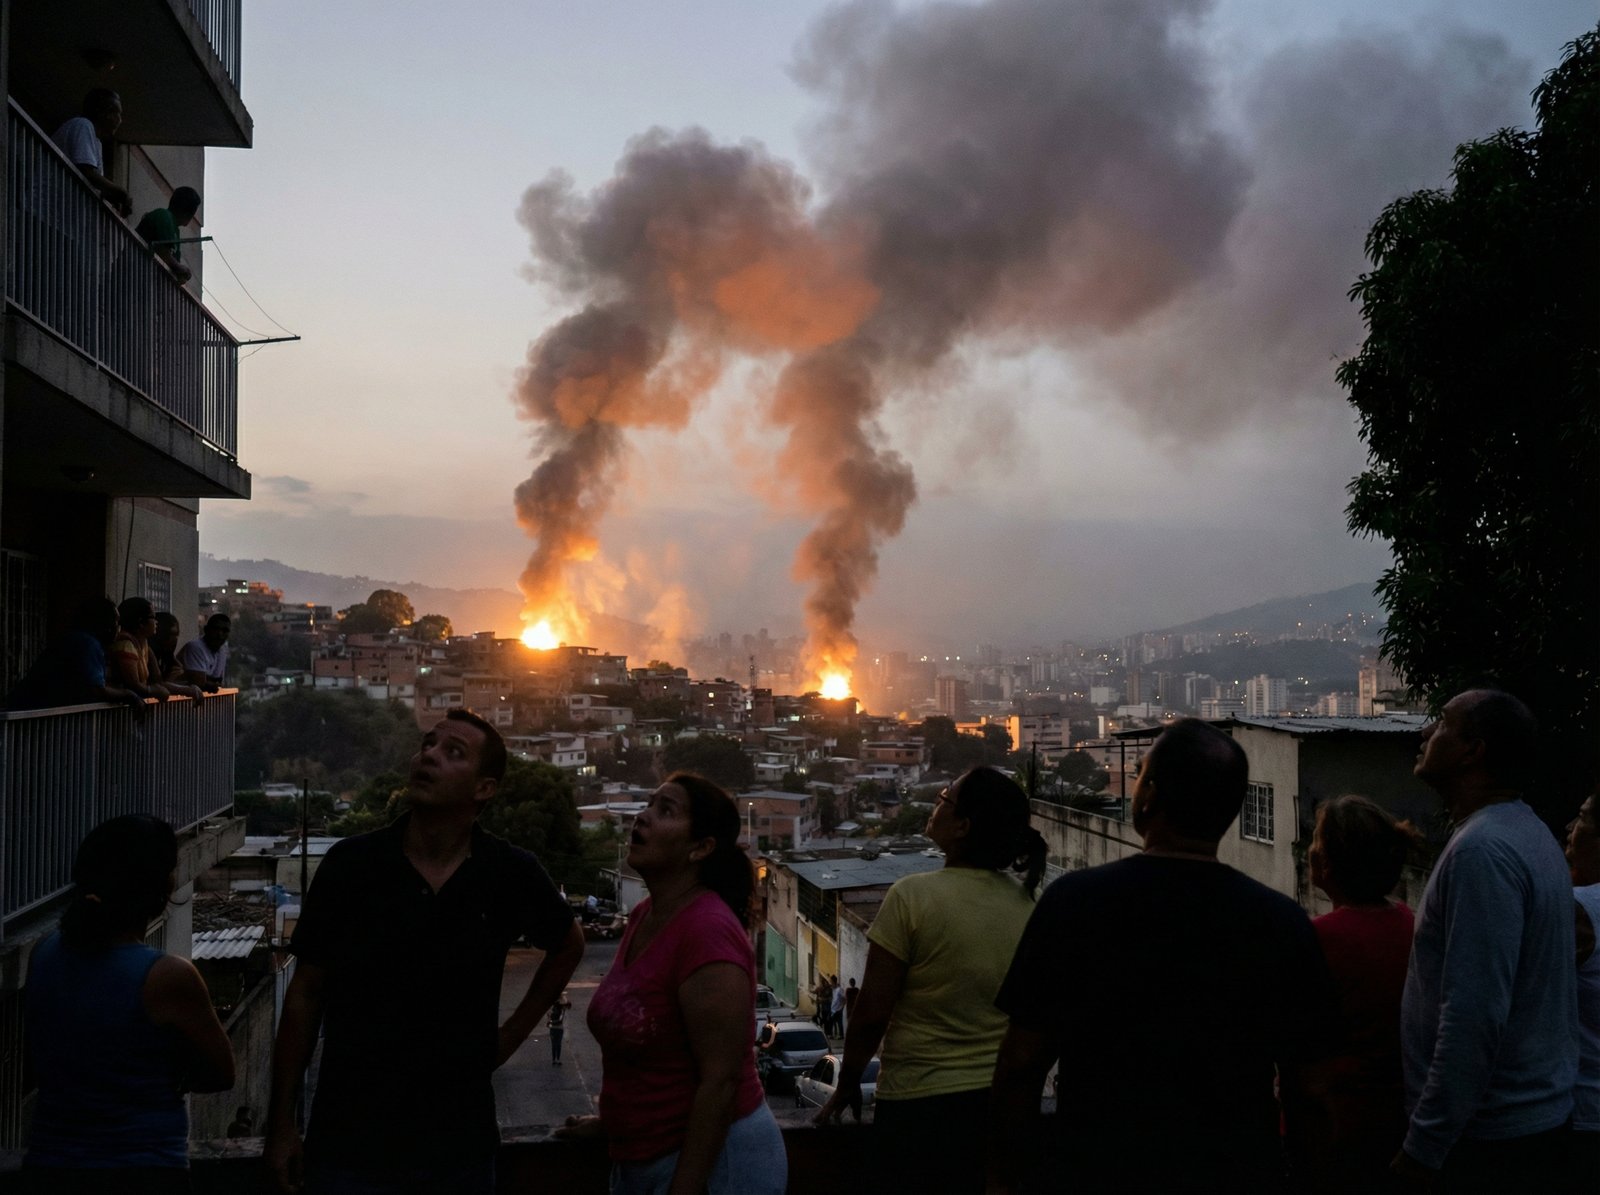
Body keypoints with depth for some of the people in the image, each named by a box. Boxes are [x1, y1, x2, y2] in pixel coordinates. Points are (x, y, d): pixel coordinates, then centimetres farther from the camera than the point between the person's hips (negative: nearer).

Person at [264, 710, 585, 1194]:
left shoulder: (511, 874, -5)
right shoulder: (351, 863, -7)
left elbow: (568, 945, 15)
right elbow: (305, 995, -1)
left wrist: (513, 1033, 6)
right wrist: (282, 1124, -1)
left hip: (458, 1139, 1)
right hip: (347, 1137, -1)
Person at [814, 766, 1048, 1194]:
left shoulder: (913, 896, -17)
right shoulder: (1028, 905, -4)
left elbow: (871, 1014, -13)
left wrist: (847, 1086, 2)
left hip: (921, 1105, -4)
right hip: (1004, 1099, 4)